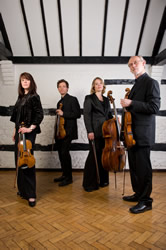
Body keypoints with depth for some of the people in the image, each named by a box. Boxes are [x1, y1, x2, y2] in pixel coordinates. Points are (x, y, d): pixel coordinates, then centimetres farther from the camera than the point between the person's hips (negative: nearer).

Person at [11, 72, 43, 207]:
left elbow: (40, 115, -15)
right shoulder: (21, 97, 15)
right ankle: (23, 190, 27)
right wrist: (15, 131, 19)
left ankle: (31, 195, 1)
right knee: (19, 161, 12)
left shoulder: (34, 97, -7)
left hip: (28, 133, -8)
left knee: (27, 161, -9)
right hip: (19, 132, 8)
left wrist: (30, 128, -21)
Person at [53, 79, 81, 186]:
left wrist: (63, 114, -16)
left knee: (64, 152, -14)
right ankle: (64, 174, 24)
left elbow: (77, 114, -11)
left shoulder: (72, 99, -2)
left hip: (68, 131, -8)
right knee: (61, 153, 10)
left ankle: (69, 177, -3)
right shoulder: (59, 102, 20)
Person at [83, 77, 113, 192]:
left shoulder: (106, 100, 19)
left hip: (106, 131, 5)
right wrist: (90, 131, -14)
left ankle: (103, 180, 23)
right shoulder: (89, 98, 2)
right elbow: (86, 115, -6)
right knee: (95, 155, -4)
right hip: (95, 131, -5)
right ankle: (90, 183, 8)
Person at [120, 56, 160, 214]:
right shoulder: (136, 85, 20)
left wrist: (131, 103, -20)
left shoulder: (150, 82, -7)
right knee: (134, 166, 16)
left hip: (142, 134, -9)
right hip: (132, 133, 9)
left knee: (143, 167, -2)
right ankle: (138, 194, 30)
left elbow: (154, 107, -18)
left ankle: (146, 201, 11)